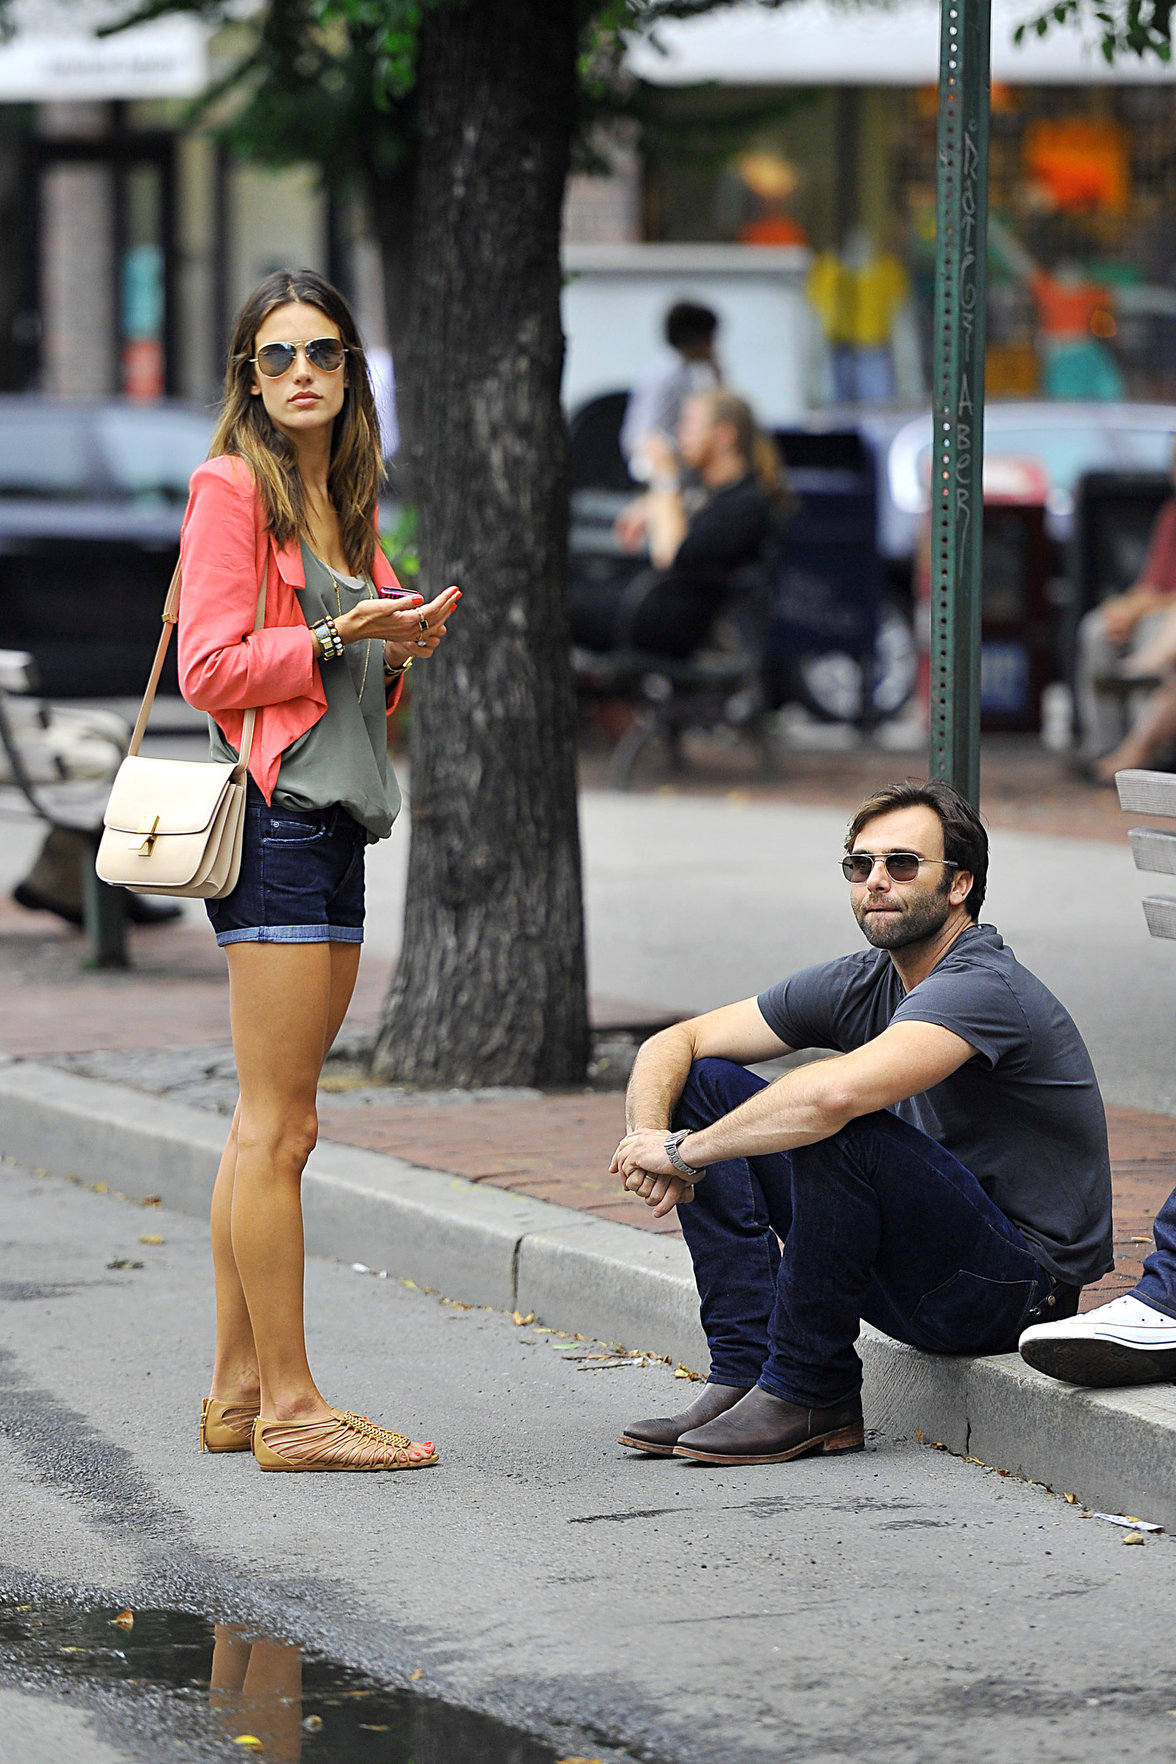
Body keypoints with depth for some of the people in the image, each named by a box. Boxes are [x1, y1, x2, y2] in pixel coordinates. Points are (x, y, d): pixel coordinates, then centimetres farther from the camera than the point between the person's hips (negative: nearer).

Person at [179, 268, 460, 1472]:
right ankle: (288, 1407, -7)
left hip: (332, 818, 9)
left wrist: (405, 646, 7)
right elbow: (210, 669, -12)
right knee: (276, 1128, -8)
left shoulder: (342, 504, 20)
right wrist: (341, 637, -17)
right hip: (275, 815, -9)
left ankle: (238, 1394, 14)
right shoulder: (233, 489, -5)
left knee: (268, 1126, 10)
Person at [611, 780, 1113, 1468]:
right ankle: (747, 1370, -5)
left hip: (1021, 1284, -8)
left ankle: (807, 1395, -16)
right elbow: (675, 1044, 6)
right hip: (917, 1277, 9)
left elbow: (837, 1092, -39)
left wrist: (684, 1151, -27)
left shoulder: (982, 987, -22)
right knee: (709, 1083, 1)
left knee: (839, 1131, -33)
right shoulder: (861, 983, 4)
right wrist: (653, 1137, -16)